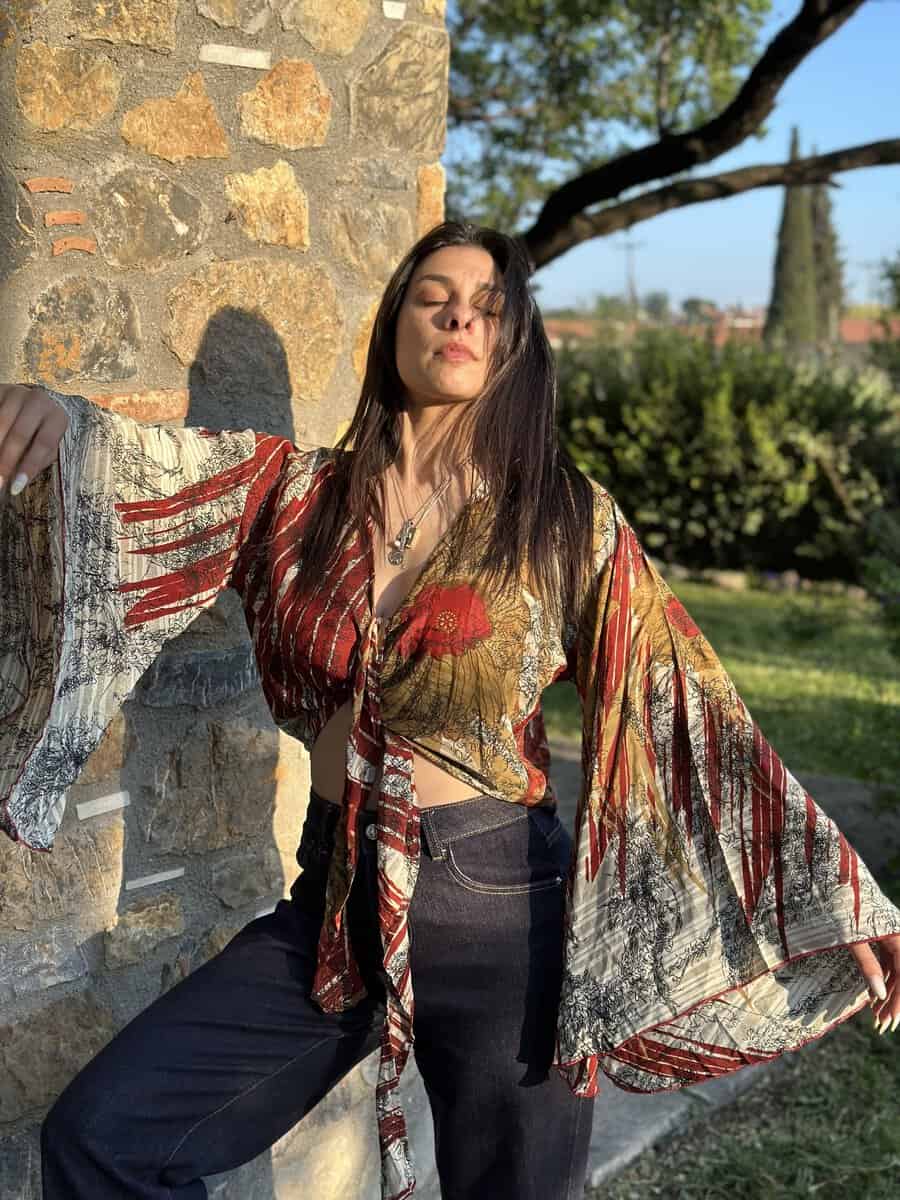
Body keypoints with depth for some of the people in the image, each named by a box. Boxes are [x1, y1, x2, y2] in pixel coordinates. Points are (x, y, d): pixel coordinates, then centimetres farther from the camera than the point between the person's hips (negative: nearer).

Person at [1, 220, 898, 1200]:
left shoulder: (568, 520, -4)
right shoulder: (299, 493, 3)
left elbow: (693, 712, -3)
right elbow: (144, 466, -9)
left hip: (503, 909, -2)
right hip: (334, 905, 3)